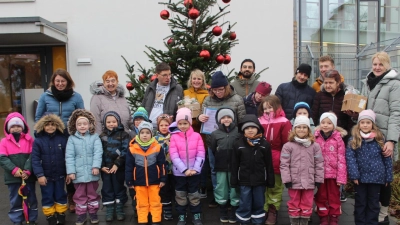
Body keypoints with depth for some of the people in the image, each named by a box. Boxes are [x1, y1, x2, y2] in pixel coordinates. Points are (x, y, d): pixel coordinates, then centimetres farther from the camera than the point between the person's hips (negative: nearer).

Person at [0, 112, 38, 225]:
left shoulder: (29, 140, 0)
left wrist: (27, 171, -19)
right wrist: (14, 170, -19)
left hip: (28, 177, 0)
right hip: (12, 177, 0)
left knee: (31, 199, 11)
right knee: (15, 200, 11)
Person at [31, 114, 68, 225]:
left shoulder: (63, 139, -5)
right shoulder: (38, 140, -8)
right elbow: (35, 159, -10)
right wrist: (40, 175, -16)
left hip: (60, 175, 1)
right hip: (45, 176, -1)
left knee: (60, 196, 13)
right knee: (47, 197, 10)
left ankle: (61, 216, 29)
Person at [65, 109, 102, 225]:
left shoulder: (95, 137, -1)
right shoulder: (72, 138, 0)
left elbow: (98, 152, -8)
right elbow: (69, 156, -3)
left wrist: (96, 166, -19)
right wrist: (71, 171, -8)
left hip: (92, 172, 0)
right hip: (79, 173, 1)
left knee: (93, 194, 14)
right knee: (80, 195, 13)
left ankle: (93, 213, 28)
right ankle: (81, 214, 26)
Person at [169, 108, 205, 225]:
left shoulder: (196, 136, -2)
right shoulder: (174, 137, -5)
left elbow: (201, 154, -4)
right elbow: (174, 156, -11)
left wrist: (195, 169, -14)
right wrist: (185, 170, -18)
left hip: (194, 172, 0)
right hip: (179, 172, 0)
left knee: (194, 195, 12)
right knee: (180, 196, 12)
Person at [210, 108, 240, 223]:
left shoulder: (238, 131, -4)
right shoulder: (215, 133, 1)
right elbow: (212, 151, 5)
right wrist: (214, 165, 3)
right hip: (221, 167, 1)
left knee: (234, 189, 8)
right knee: (222, 190, 10)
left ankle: (234, 213, 24)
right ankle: (223, 212, 27)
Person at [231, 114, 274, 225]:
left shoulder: (265, 144, -4)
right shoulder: (238, 144, -4)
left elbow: (269, 165, 0)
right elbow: (234, 165, -1)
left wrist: (270, 181, 1)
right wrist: (234, 181, 0)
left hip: (260, 181, 1)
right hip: (244, 181, 0)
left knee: (259, 204, 13)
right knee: (244, 205, 7)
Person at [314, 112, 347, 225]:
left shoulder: (338, 139, -5)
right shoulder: (316, 138, 0)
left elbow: (341, 159, -6)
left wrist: (341, 177, -9)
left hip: (333, 173, -1)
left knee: (334, 197, 11)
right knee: (321, 197, 12)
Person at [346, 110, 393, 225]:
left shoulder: (379, 139, 1)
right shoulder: (354, 139, -2)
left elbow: (386, 158, 4)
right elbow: (350, 157, -9)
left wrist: (388, 177, 2)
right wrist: (354, 175, -17)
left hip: (376, 177, 1)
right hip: (360, 177, 0)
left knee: (373, 203, 11)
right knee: (360, 202, 11)